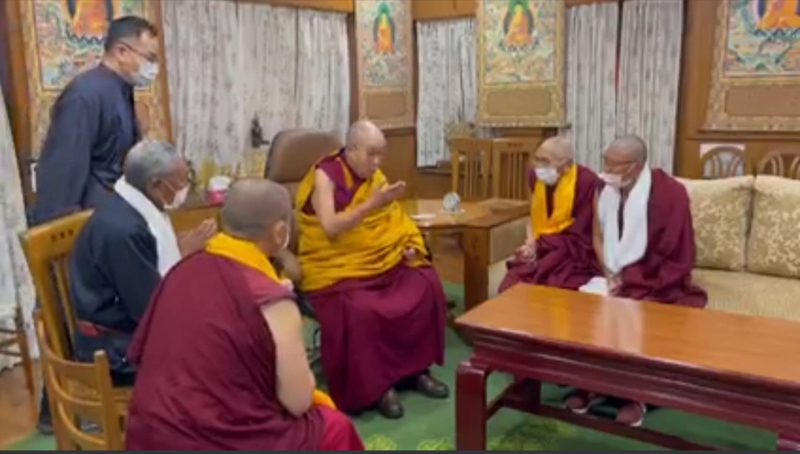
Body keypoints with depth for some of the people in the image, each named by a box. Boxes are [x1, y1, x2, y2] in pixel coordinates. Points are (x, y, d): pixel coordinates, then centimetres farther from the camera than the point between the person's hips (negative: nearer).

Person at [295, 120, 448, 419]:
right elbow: (330, 228, -22)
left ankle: (416, 368, -1)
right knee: (361, 310, -33)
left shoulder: (376, 177, 10)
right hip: (337, 267, -6)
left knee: (426, 287, -15)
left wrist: (410, 245, -6)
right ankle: (375, 384, -12)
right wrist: (372, 203, -29)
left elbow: (392, 221, 13)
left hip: (382, 260, 6)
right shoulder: (325, 176, -10)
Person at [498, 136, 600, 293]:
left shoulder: (586, 181, -16)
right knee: (511, 287, -16)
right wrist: (531, 244, -5)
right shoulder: (535, 175, 2)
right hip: (543, 248, 5)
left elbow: (580, 235, -13)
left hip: (575, 253, -5)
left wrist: (539, 247, -14)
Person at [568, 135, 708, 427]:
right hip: (617, 276, 5)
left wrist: (628, 280, -19)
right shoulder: (608, 189, 1)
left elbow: (675, 257, -15)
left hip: (654, 282, -5)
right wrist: (609, 273, -8)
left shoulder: (669, 193, -16)